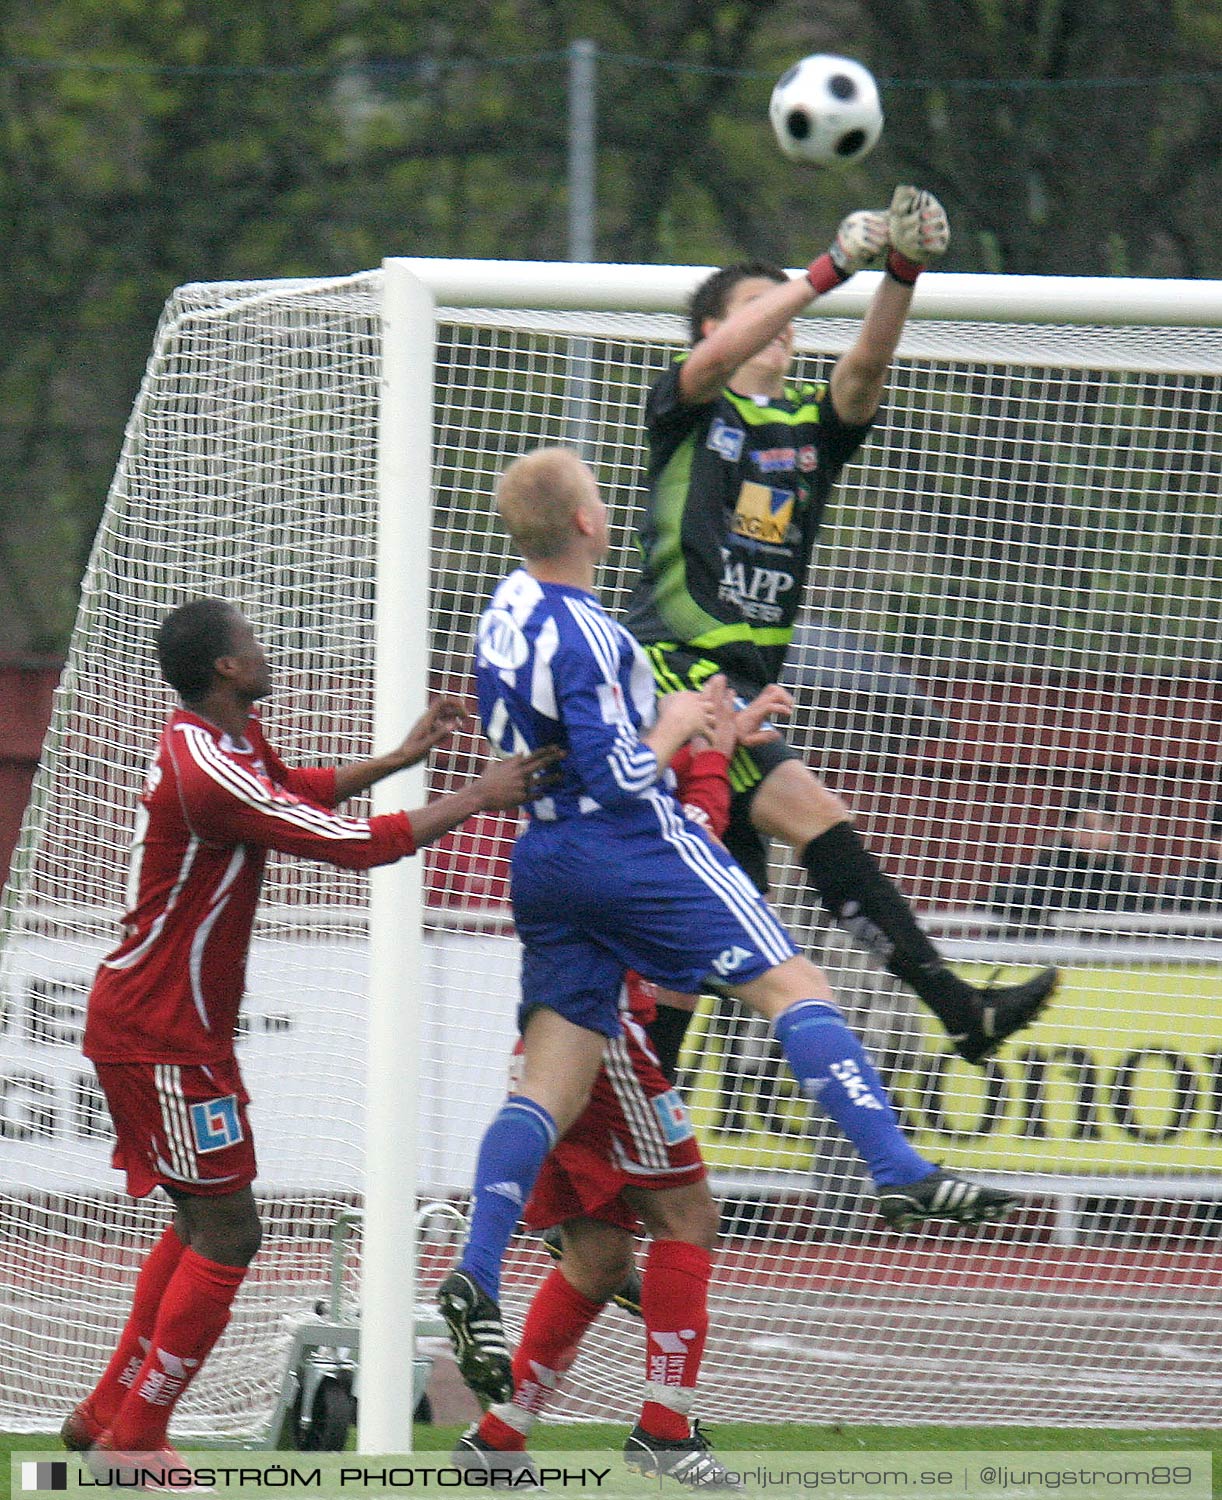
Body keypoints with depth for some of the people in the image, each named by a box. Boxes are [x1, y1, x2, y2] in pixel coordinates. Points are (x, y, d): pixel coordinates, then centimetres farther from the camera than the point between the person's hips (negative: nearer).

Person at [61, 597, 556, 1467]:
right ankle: (133, 1443, -5)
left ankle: (107, 1417, 25)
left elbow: (297, 789, 30)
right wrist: (479, 798, -15)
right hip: (160, 1034, -11)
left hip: (171, 1025, 11)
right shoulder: (209, 774, -25)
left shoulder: (233, 742, 8)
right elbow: (357, 845, -23)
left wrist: (402, 758, 19)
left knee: (204, 1222, 18)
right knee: (226, 1233, -9)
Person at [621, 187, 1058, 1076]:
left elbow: (868, 364, -3)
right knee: (813, 813, -21)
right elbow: (720, 358, -19)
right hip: (674, 669, -8)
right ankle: (958, 1009, -28)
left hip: (745, 685, 8)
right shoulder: (688, 412, 3)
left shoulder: (813, 424, 15)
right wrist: (829, 271, -24)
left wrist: (903, 273, -21)